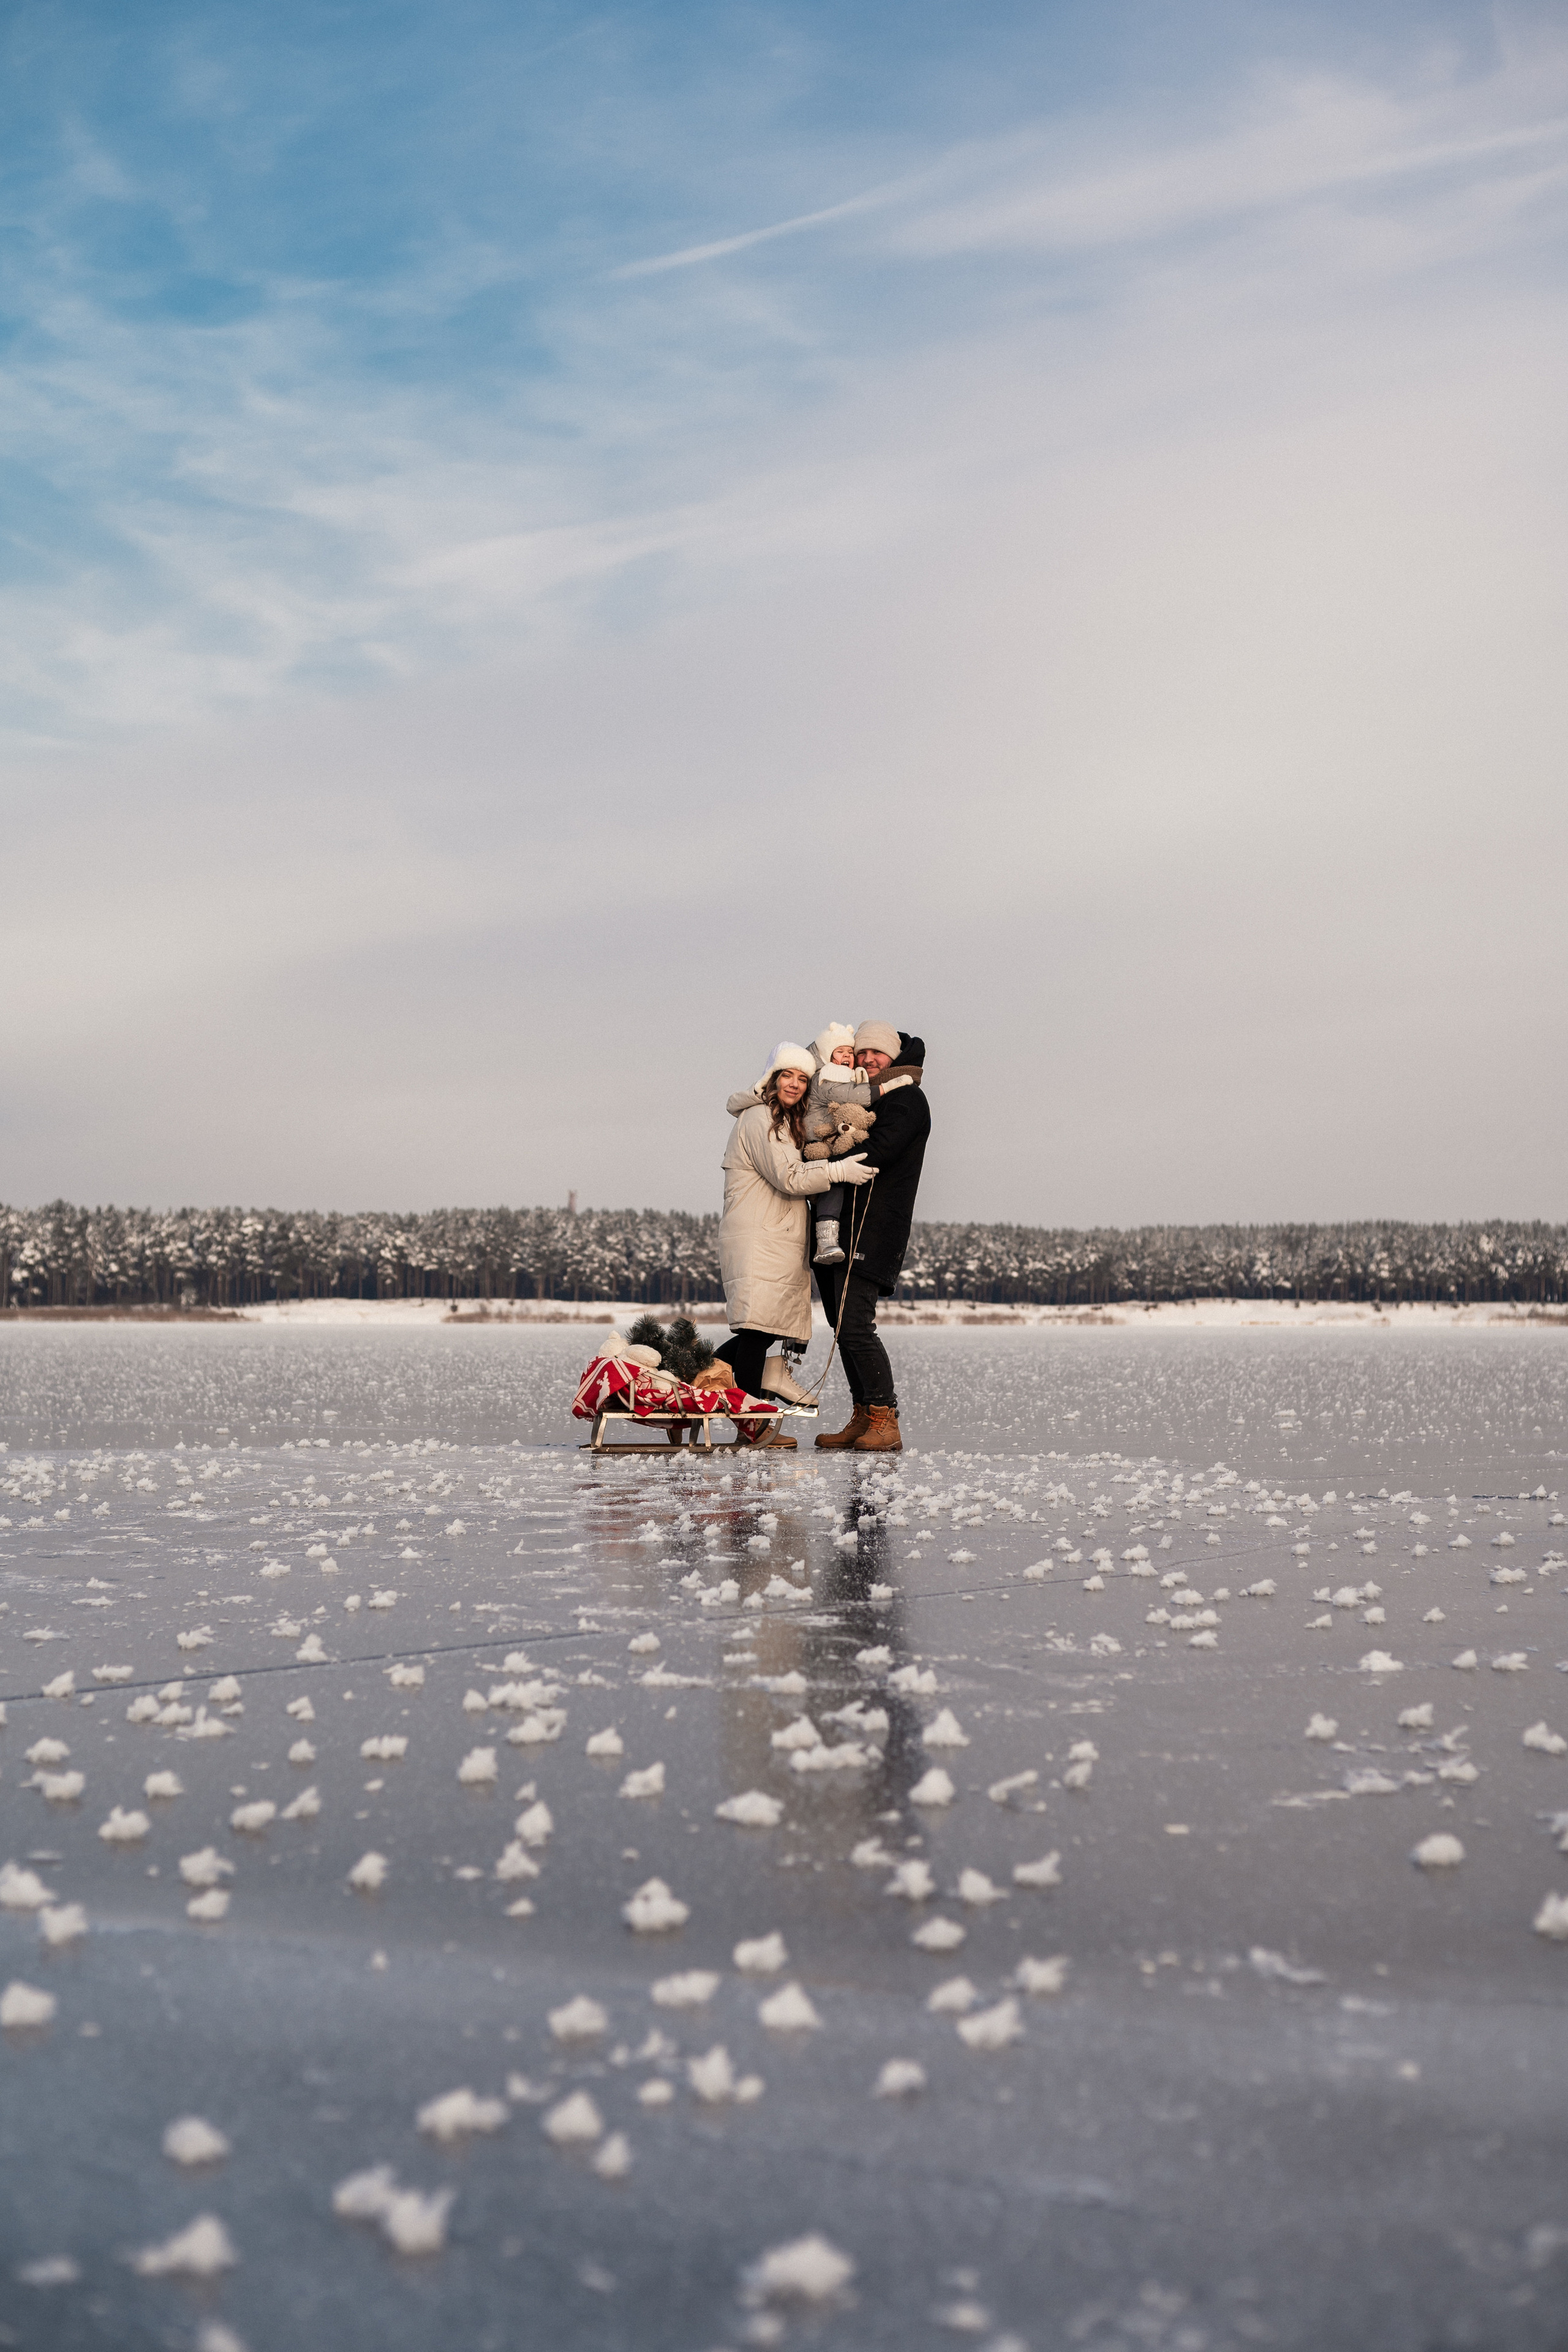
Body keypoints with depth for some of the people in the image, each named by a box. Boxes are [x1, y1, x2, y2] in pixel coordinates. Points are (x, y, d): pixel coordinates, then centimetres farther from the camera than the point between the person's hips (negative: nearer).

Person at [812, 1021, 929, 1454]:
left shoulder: (906, 1098, -4)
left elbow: (876, 1153, -18)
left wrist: (822, 1168, -19)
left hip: (873, 1230, -9)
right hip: (840, 1229, 9)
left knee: (855, 1325, -15)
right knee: (844, 1325, 8)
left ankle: (886, 1424, -12)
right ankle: (863, 1419, 14)